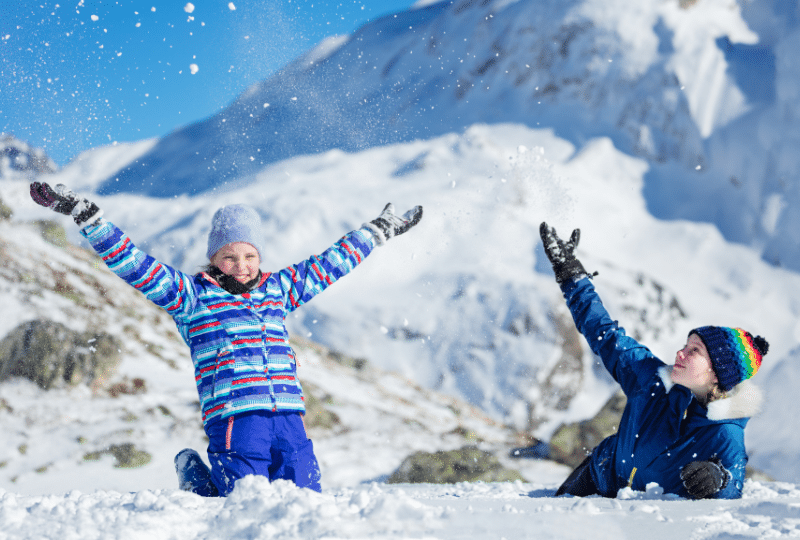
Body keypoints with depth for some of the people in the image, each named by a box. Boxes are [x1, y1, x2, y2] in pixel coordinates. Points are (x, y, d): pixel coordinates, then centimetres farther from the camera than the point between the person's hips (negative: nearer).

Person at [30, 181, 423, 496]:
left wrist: (377, 231, 37)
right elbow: (137, 267, -1)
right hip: (235, 418, -5)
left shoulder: (278, 289, 19)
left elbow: (330, 264, 30)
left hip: (289, 418, 5)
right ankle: (195, 475, 22)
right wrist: (88, 218, -9)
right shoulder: (191, 296, 6)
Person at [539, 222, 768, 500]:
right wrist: (570, 271, 3)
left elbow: (730, 501, -24)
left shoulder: (725, 438, -25)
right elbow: (606, 334, 1)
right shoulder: (653, 379, -11)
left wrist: (716, 482, -48)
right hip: (597, 479, 3)